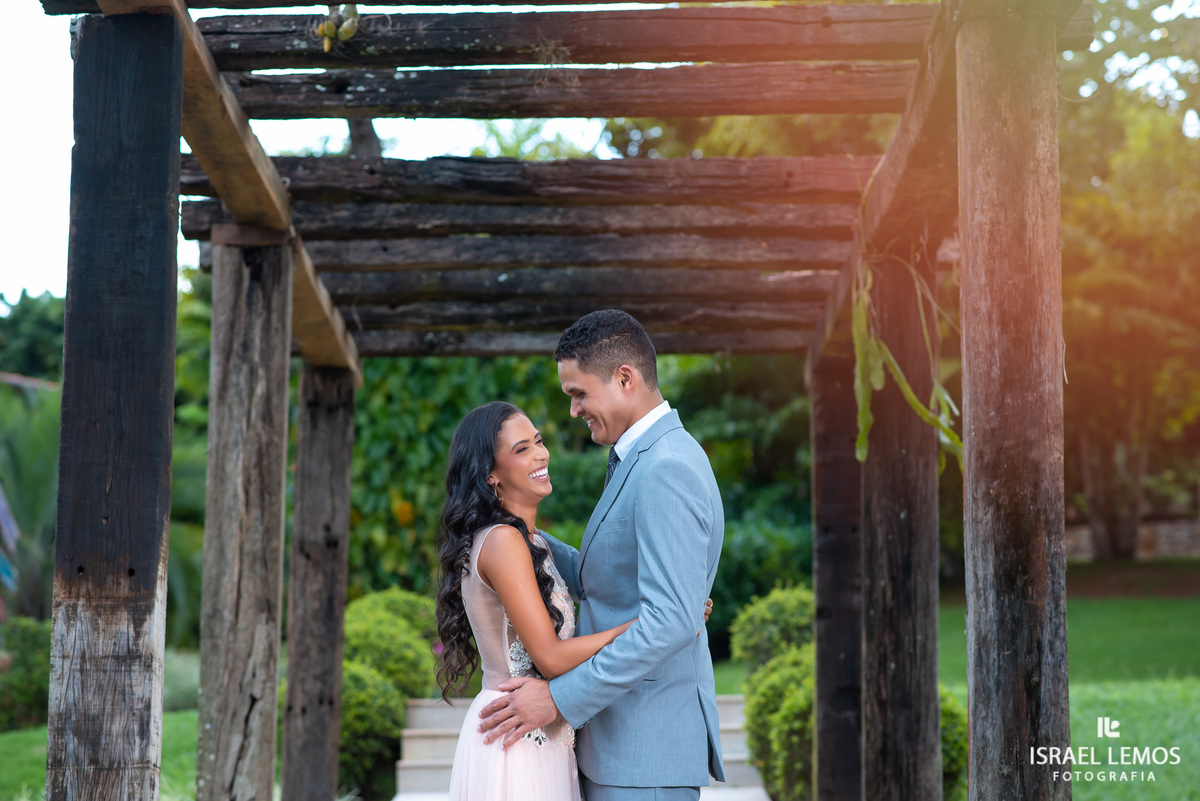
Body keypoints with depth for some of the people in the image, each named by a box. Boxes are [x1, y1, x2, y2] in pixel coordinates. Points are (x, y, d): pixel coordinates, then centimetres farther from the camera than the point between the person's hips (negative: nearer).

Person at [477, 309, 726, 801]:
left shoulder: (666, 469, -18)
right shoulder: (644, 459, 16)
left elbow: (671, 619, -25)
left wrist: (560, 697, -23)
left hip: (648, 745, -10)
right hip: (615, 739, 10)